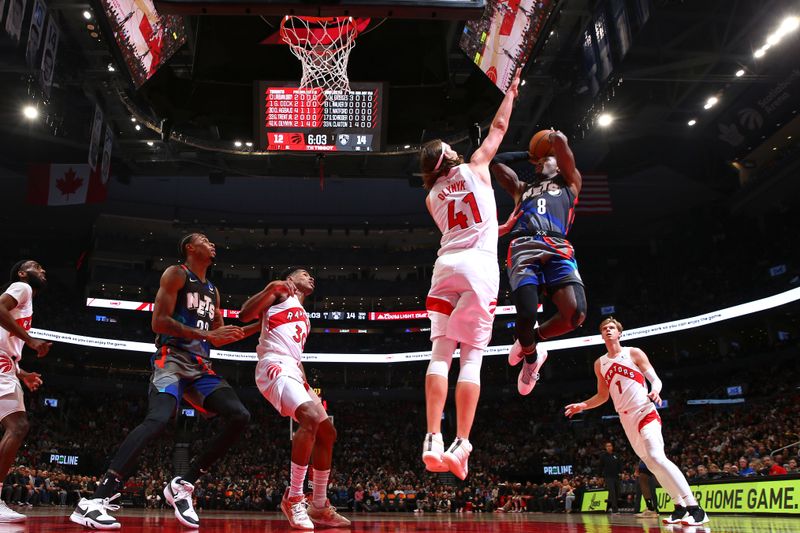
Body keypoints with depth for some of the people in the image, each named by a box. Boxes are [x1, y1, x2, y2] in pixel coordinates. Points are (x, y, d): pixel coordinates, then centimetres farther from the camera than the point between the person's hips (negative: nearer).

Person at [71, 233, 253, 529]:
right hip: (172, 358, -8)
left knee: (240, 417, -9)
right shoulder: (176, 274, 1)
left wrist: (258, 327, 19)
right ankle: (94, 500, -29)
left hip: (200, 366, 8)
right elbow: (159, 322, -11)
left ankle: (183, 485, -4)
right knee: (158, 419, -31)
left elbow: (219, 338, 25)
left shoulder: (213, 290, 23)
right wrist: (206, 334, -16)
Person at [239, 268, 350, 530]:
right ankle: (293, 497, -21)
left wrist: (307, 387, 15)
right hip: (275, 366, -10)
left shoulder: (303, 317, 32)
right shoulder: (281, 293, 8)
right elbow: (244, 315, -7)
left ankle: (319, 507, 11)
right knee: (311, 417, -30)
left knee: (327, 433, 5)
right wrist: (270, 288, -22)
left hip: (293, 371, 10)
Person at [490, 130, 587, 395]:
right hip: (524, 248, 1)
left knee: (576, 312, -23)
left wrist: (554, 138, 40)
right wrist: (528, 155, 43)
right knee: (527, 314, -21)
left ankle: (529, 340, 6)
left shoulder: (568, 182, 29)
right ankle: (531, 356, 13)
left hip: (558, 248, -1)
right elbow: (495, 162, 35)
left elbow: (560, 140, 18)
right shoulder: (522, 187, 37)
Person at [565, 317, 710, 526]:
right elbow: (603, 396, 19)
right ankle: (680, 506, 18)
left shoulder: (633, 353, -3)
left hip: (645, 412, -6)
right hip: (626, 419, 6)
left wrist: (655, 391, -27)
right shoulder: (599, 364, 10)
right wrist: (582, 406, 6)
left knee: (656, 457, -22)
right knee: (651, 463, 8)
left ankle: (695, 508, -21)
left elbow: (655, 379, -5)